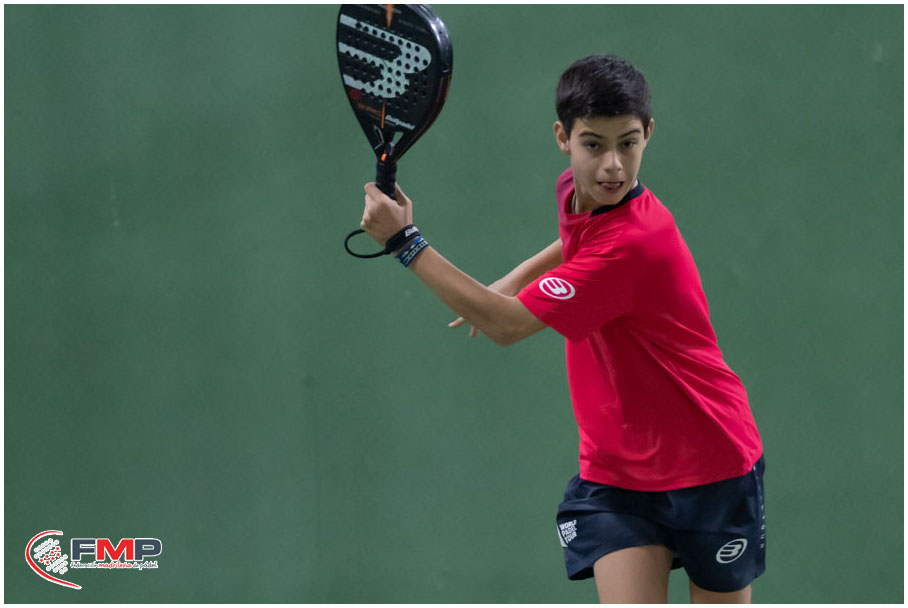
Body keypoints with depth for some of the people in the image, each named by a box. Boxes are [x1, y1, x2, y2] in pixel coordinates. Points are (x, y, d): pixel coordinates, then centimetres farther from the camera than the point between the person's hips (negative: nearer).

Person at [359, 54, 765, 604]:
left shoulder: (634, 244, -29)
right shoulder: (575, 193, -3)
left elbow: (506, 325, -28)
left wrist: (405, 240, -26)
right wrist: (511, 282, 13)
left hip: (710, 466, -6)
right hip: (615, 471, 6)